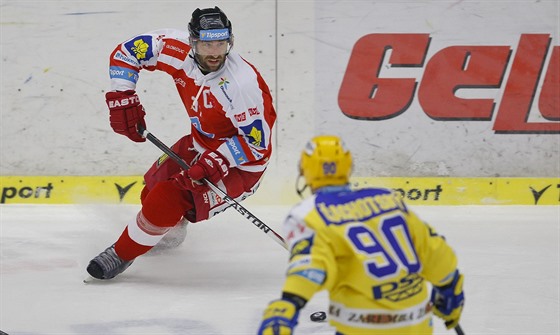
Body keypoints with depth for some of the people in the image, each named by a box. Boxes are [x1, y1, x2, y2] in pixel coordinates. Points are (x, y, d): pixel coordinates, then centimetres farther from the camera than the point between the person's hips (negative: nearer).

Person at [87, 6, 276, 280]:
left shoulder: (241, 83, -33)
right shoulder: (178, 50, -17)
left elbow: (257, 141, -26)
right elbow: (126, 52, -4)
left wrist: (218, 161, -36)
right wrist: (122, 99, -12)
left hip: (241, 163, -7)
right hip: (201, 143, 7)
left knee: (168, 198, -22)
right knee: (152, 191, 16)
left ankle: (122, 254, -1)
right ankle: (170, 228, 52)